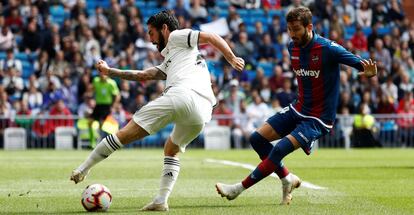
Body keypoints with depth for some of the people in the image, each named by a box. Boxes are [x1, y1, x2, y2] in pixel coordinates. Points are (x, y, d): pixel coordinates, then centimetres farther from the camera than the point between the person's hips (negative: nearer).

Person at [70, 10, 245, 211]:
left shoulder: (177, 37, 19)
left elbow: (212, 37, 10)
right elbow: (143, 75, 39)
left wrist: (232, 59, 4)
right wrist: (110, 71, 40)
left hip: (182, 95, -8)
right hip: (203, 110, 8)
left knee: (126, 133, -2)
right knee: (171, 150, 28)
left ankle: (83, 169, 1)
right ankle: (161, 200, 12)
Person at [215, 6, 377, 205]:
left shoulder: (327, 48, -20)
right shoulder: (293, 47, 2)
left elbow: (359, 63, -24)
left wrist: (367, 70, -46)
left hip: (318, 118, -8)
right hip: (298, 109, 8)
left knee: (280, 150, -22)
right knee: (257, 138, 0)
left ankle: (238, 188, -12)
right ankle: (287, 179, 15)